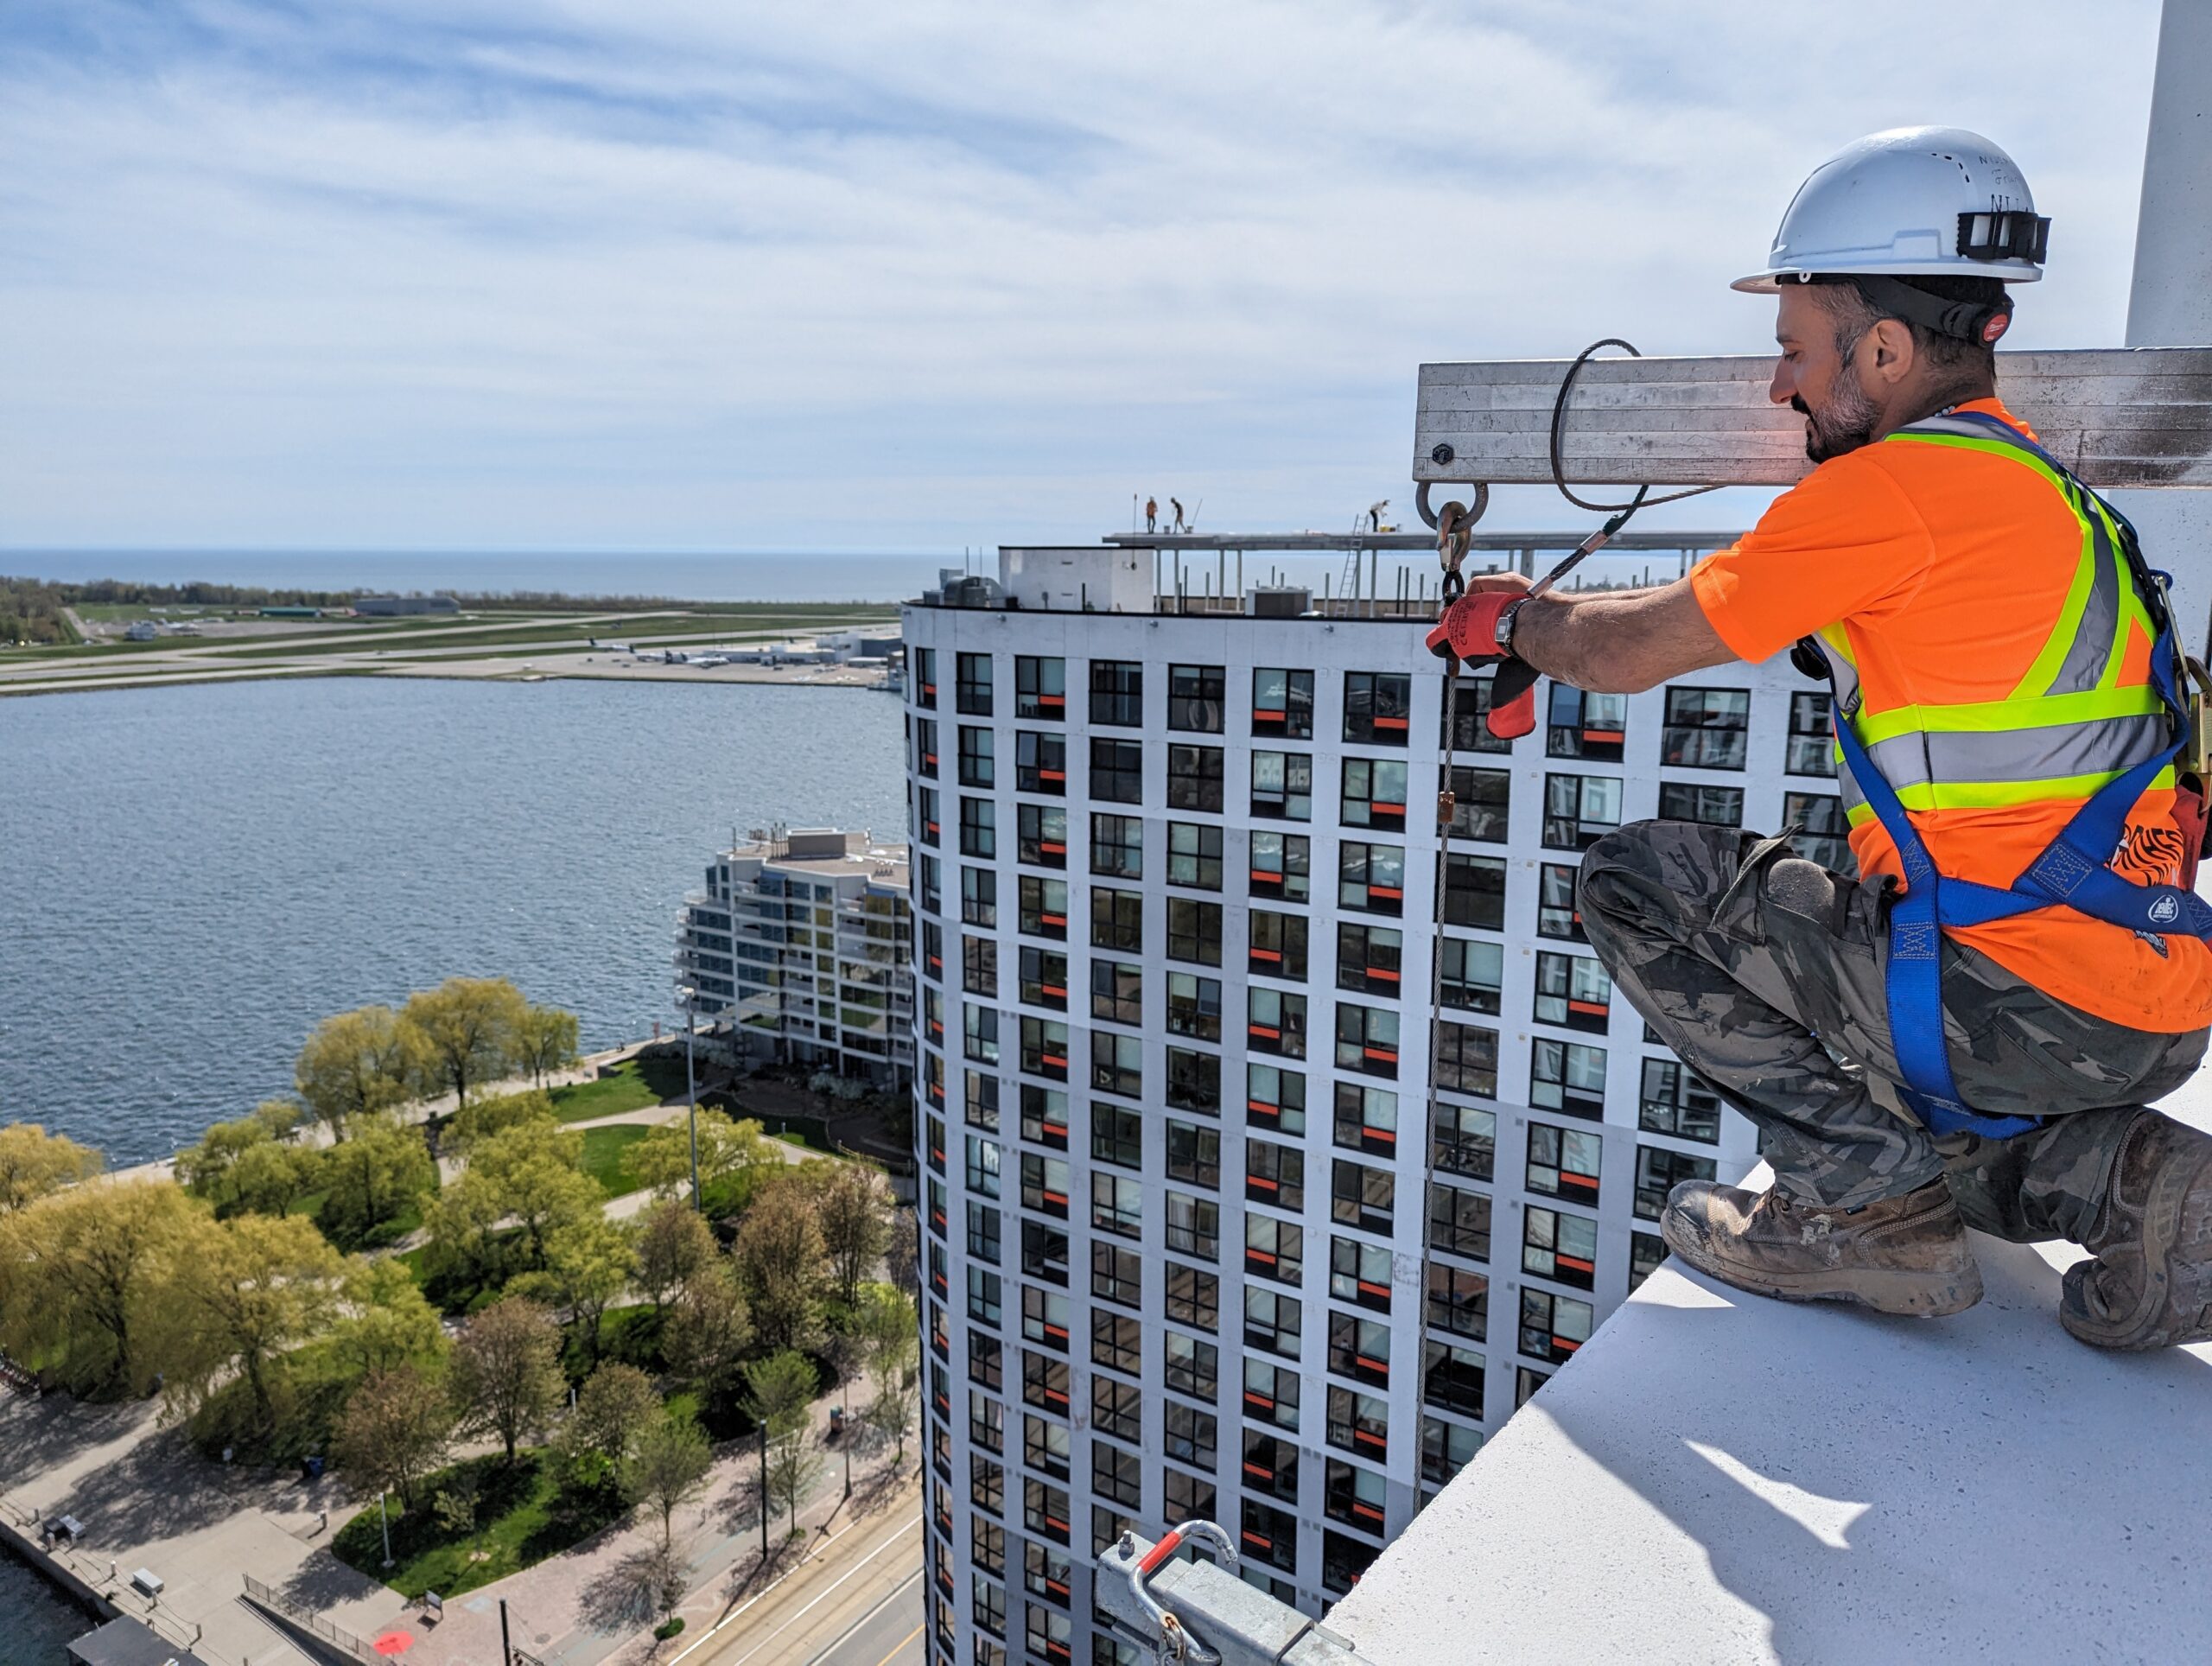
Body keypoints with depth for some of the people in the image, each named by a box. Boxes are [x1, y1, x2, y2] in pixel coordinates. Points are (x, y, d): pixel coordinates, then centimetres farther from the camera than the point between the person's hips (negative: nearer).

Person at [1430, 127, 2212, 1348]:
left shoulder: (1897, 487, -15)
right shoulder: (2031, 482, 14)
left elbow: (1627, 655, -8)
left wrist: (1512, 622, 12)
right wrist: (1563, 629, 28)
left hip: (2031, 1005, -9)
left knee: (1636, 880, -1)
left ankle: (1872, 1204, -1)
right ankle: (2114, 1175, 10)